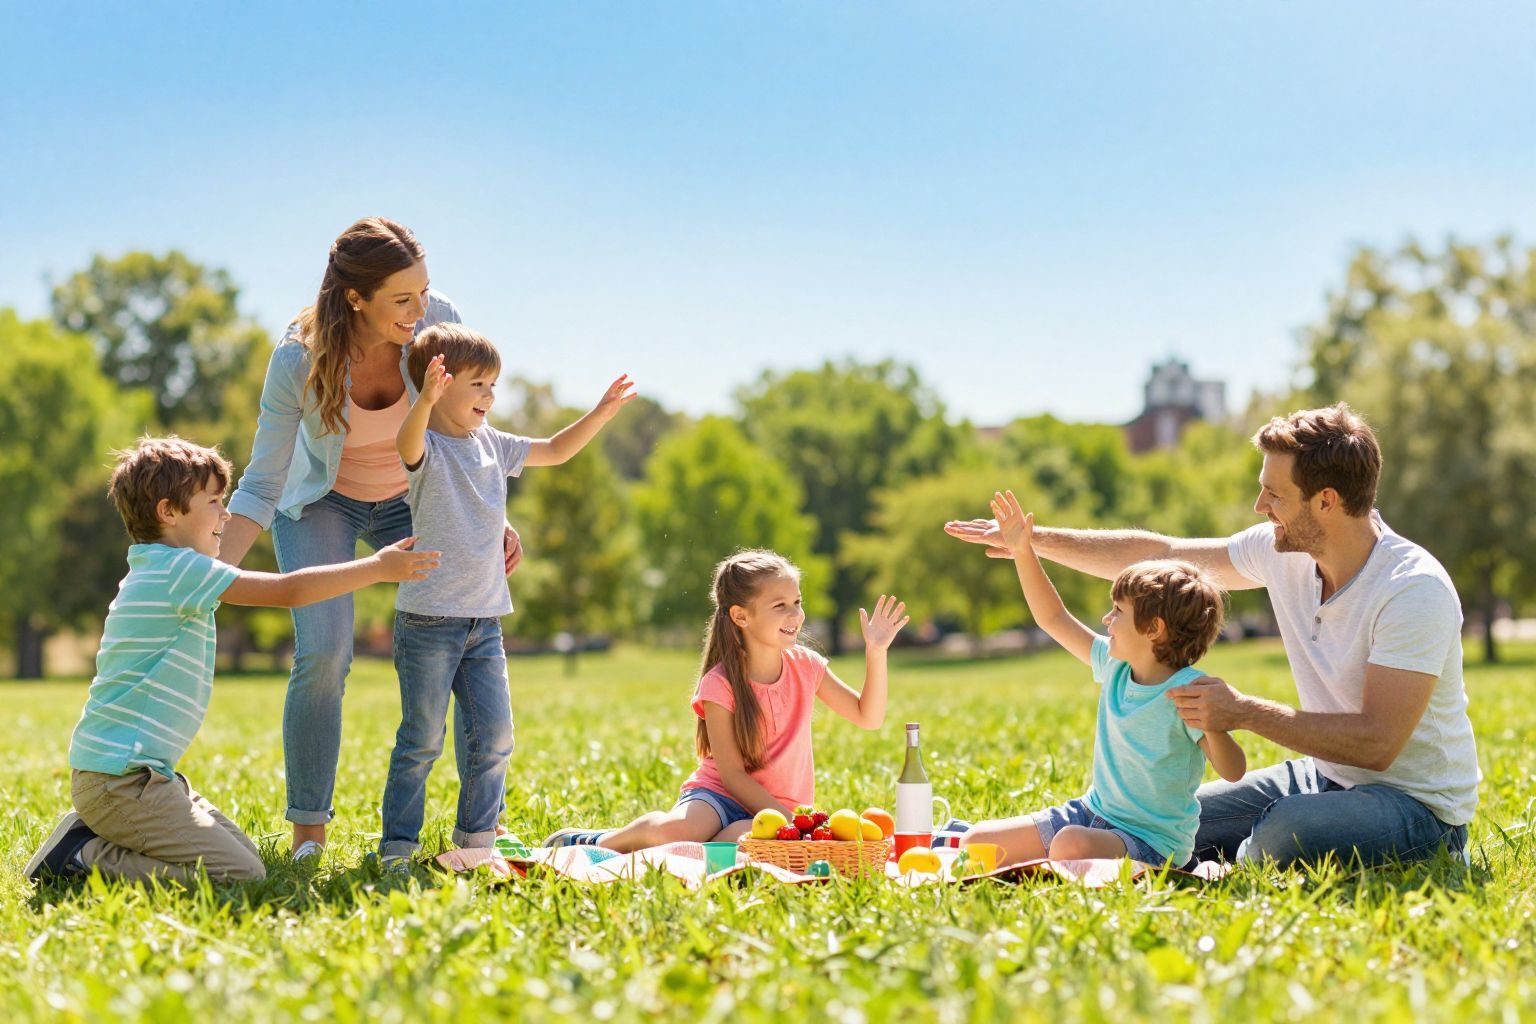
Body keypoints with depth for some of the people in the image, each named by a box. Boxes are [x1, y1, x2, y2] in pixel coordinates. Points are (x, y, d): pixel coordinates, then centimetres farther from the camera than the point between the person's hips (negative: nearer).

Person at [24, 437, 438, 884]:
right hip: (120, 778, -11)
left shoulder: (155, 571, 16)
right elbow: (289, 590, -15)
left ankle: (96, 835, 11)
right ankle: (87, 855, -9)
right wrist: (378, 567, -6)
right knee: (242, 875, -15)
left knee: (244, 853, 13)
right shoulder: (181, 568, -14)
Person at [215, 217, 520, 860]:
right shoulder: (298, 360, -29)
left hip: (415, 498, 2)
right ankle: (308, 830, -5)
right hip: (322, 501, -2)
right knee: (323, 655, -20)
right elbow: (261, 488, -22)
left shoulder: (438, 322, -25)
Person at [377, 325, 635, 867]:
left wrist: (601, 413, 15)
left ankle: (476, 837, 19)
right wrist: (425, 402, -54)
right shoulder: (427, 446, -9)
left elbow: (555, 451, 25)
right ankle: (397, 847, 8)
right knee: (422, 739, -2)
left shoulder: (492, 444, 12)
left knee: (493, 734, 6)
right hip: (429, 619, -6)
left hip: (485, 619, 6)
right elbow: (408, 445, -34)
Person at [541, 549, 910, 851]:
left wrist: (876, 653, -6)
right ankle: (596, 843, -8)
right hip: (722, 796, -2)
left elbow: (868, 717, 6)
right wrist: (787, 820, -19)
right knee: (673, 830, -36)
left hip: (777, 810, 2)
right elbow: (731, 772, -12)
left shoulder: (805, 666, 3)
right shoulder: (720, 685, -11)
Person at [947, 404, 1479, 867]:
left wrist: (1244, 712, -29)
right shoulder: (1284, 549, -3)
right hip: (1325, 775, 7)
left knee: (1282, 835, -35)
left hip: (1416, 802, -7)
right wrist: (1035, 539, 6)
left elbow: (1377, 744, -30)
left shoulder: (1415, 589, -25)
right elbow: (1159, 554, 7)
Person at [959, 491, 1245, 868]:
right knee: (976, 842, 1)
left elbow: (1233, 772, -22)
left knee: (1071, 844, -39)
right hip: (1092, 813, 7)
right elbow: (1054, 618, 15)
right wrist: (1023, 553, 10)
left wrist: (1211, 723, -41)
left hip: (1152, 841, -7)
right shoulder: (1115, 665, 3)